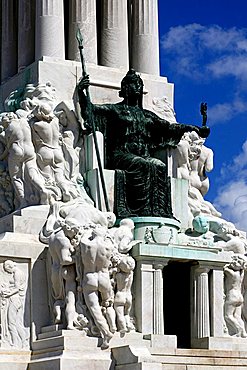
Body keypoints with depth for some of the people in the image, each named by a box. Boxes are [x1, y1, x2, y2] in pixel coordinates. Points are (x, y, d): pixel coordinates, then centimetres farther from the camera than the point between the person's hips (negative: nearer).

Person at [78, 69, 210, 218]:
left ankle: (160, 210, -37)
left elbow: (169, 127, 28)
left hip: (144, 156, 4)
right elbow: (90, 110, 0)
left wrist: (196, 130, 21)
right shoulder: (114, 110, 12)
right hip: (121, 154, -4)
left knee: (160, 166, -27)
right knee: (144, 166, -33)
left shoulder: (147, 115, 27)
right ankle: (143, 210, -39)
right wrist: (82, 93, -18)